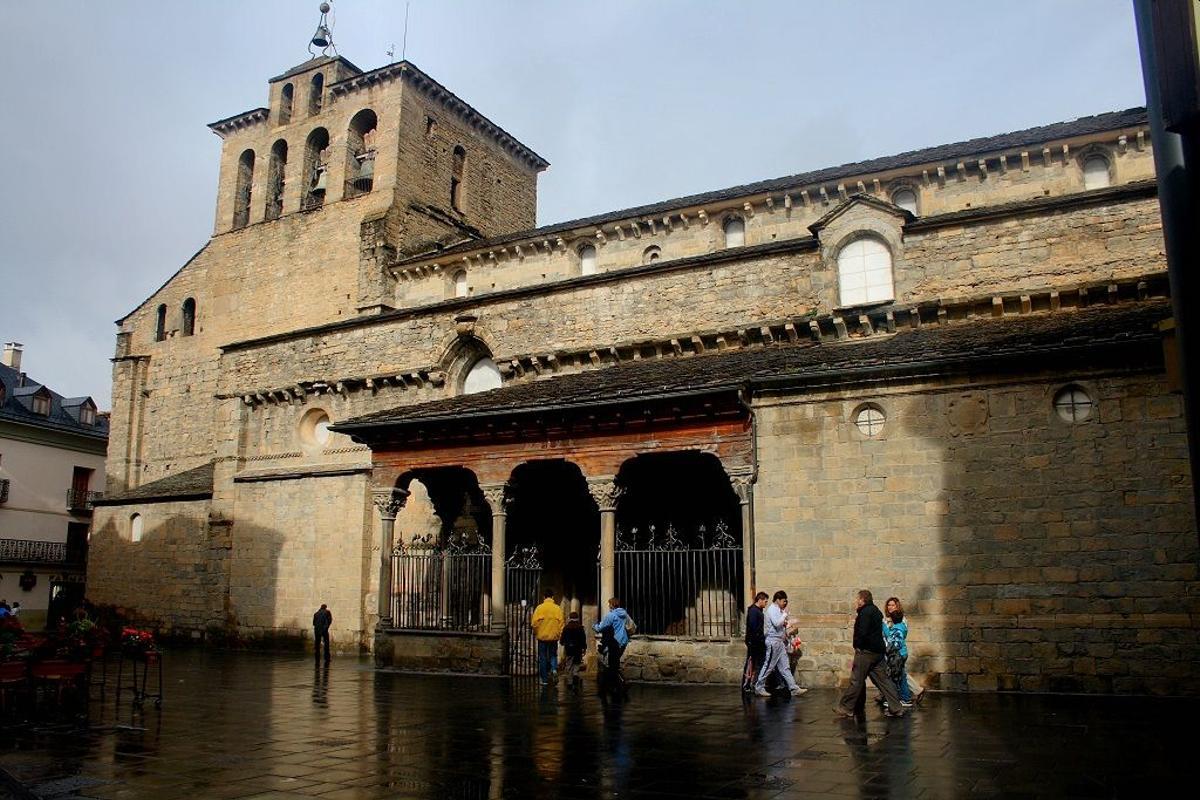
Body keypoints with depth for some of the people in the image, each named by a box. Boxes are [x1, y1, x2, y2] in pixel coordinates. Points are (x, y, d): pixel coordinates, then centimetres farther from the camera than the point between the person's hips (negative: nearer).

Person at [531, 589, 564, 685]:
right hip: (554, 636, 1)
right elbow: (561, 623, -4)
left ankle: (544, 679, 11)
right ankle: (554, 669, -6)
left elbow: (534, 623, -9)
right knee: (553, 654, 20)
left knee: (542, 658, 8)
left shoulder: (539, 608, -8)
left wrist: (535, 632, 8)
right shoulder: (557, 608, -4)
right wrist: (559, 634, 9)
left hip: (542, 636, -1)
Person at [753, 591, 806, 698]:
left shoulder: (778, 609, 14)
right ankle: (759, 688, 7)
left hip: (780, 641, 9)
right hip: (773, 641, -9)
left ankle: (794, 689, 7)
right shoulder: (772, 609, -14)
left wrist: (788, 631, 13)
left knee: (784, 667, 8)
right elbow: (777, 623, -26)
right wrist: (785, 614, -16)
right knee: (768, 666, -2)